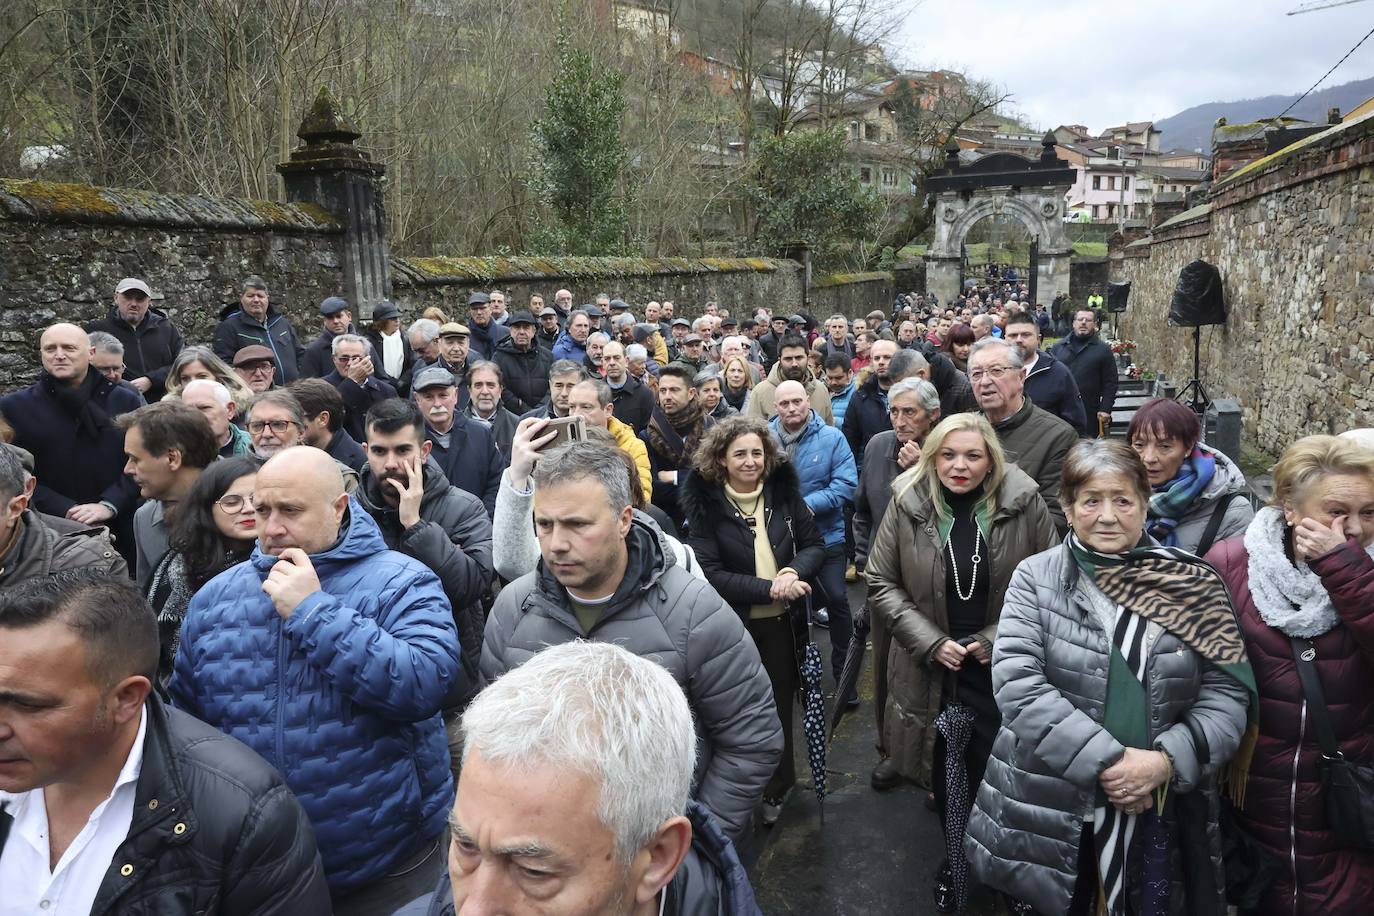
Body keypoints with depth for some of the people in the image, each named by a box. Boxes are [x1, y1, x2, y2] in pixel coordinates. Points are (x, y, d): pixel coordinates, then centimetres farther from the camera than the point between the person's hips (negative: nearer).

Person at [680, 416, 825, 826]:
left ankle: (777, 785, 40)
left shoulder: (784, 493, -3)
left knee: (781, 704, 18)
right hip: (735, 628, -3)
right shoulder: (705, 504, -13)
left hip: (784, 623, 3)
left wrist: (793, 572, -19)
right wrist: (770, 589, -23)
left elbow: (814, 545, 3)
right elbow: (709, 573, -17)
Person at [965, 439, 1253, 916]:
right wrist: (1106, 761, -19)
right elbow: (1016, 683, -14)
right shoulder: (1036, 577, -5)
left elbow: (1227, 690, -1)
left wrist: (1167, 760, -16)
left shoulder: (1193, 585, 0)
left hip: (1161, 815, 1)